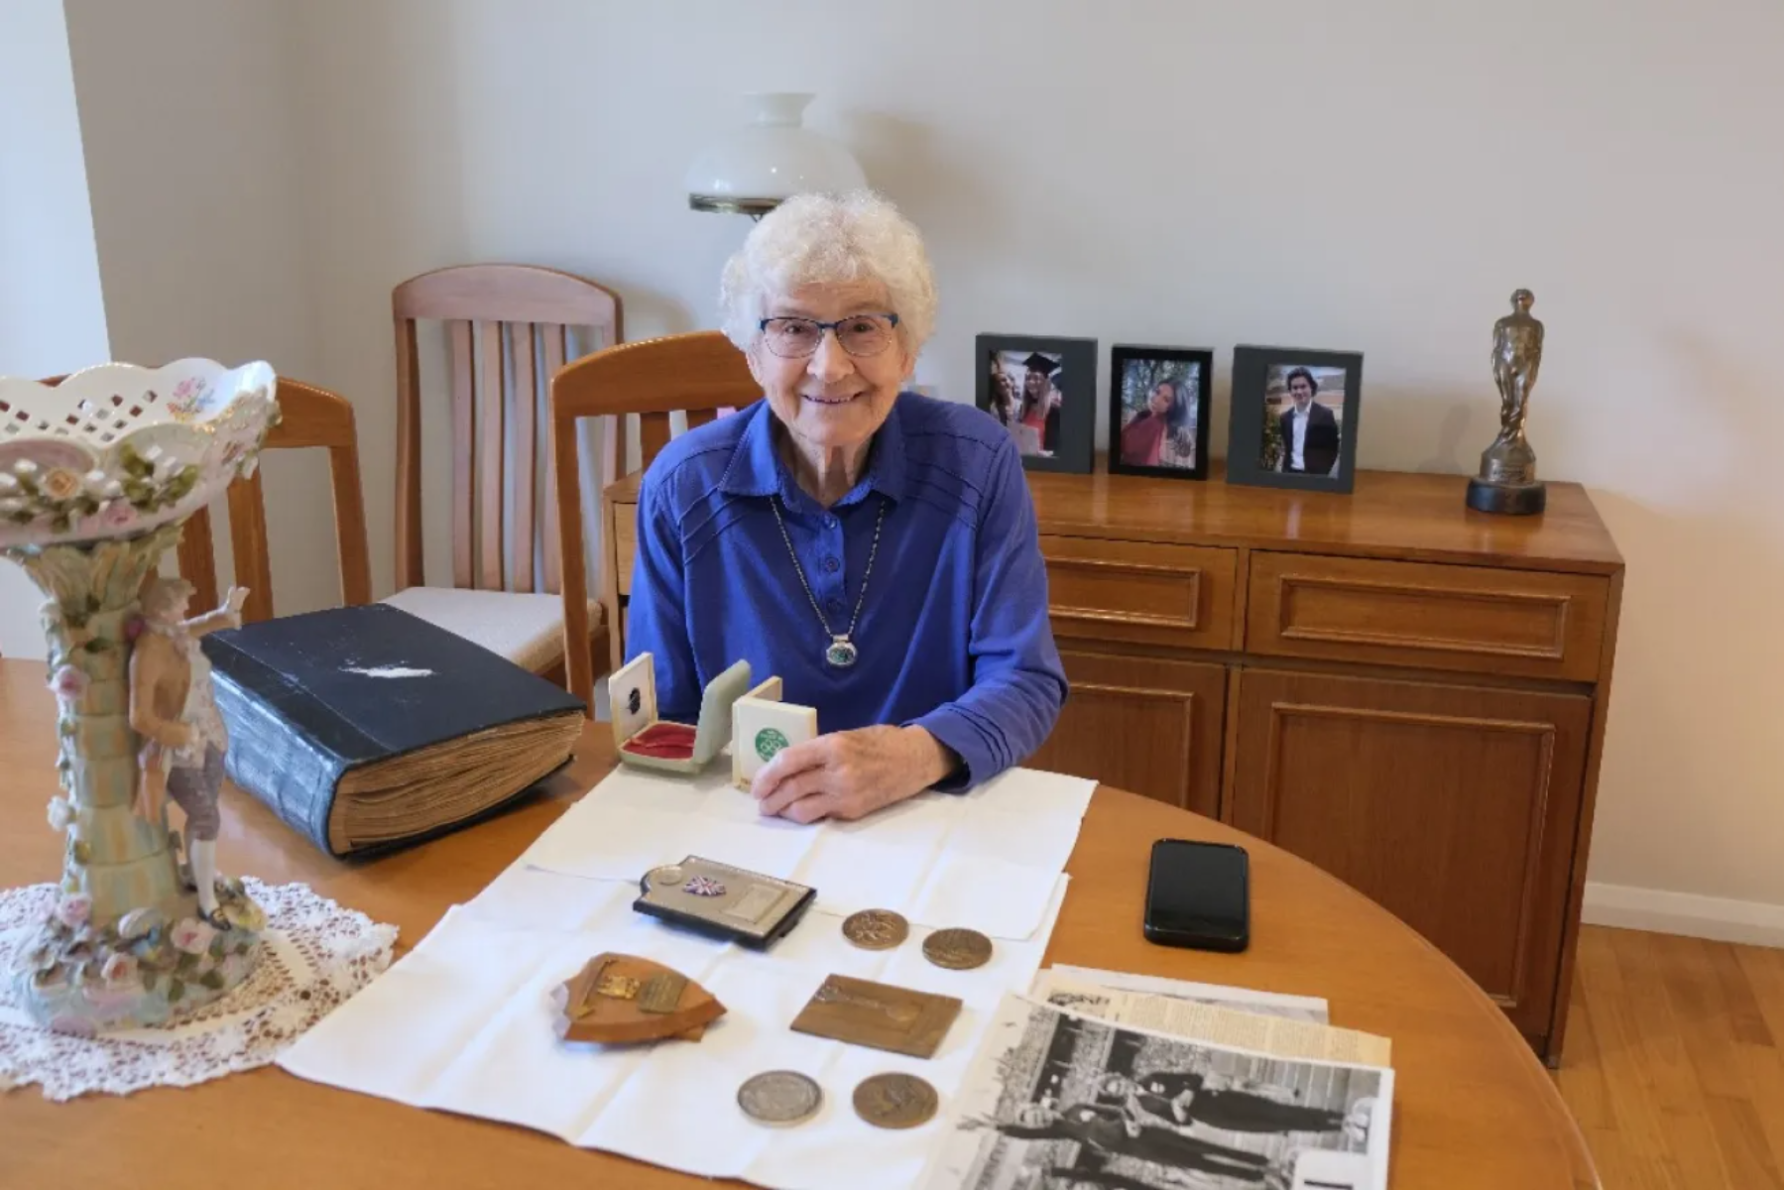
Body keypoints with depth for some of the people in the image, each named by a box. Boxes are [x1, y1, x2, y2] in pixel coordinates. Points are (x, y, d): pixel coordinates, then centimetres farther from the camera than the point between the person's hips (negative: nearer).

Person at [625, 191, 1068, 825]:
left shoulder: (979, 463, -7)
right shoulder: (681, 488, -6)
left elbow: (1026, 682, -8)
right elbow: (661, 725, -1)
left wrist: (921, 754, -27)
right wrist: (753, 777, -21)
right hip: (747, 823, -1)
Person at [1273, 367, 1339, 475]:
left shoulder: (1325, 415, -3)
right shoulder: (1284, 417, 9)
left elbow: (1332, 448, -2)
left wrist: (1322, 472, -8)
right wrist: (1285, 469, 4)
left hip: (1315, 474, -4)